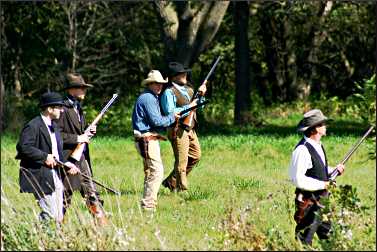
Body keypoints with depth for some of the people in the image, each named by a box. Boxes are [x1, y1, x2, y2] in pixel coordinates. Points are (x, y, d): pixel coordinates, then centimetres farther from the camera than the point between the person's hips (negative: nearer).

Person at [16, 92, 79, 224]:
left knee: (58, 218, 8)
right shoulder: (33, 126, -13)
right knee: (50, 215, -12)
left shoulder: (53, 126, 18)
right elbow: (23, 147, -23)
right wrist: (45, 157, -21)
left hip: (56, 177, 10)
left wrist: (66, 164, 6)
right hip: (42, 177, -10)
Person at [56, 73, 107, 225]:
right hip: (67, 159, -9)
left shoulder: (78, 108, 15)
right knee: (65, 196, -3)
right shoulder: (63, 108, -13)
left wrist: (88, 133, 6)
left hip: (81, 158, 9)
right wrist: (78, 138, -19)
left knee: (91, 193, 7)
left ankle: (102, 224, 8)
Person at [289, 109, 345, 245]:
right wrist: (322, 185, -19)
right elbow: (298, 179, -26)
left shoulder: (318, 146, 9)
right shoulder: (302, 150, -21)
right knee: (304, 241, -3)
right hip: (308, 203, -9)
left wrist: (334, 170, 5)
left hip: (322, 201, 9)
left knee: (328, 236, 16)